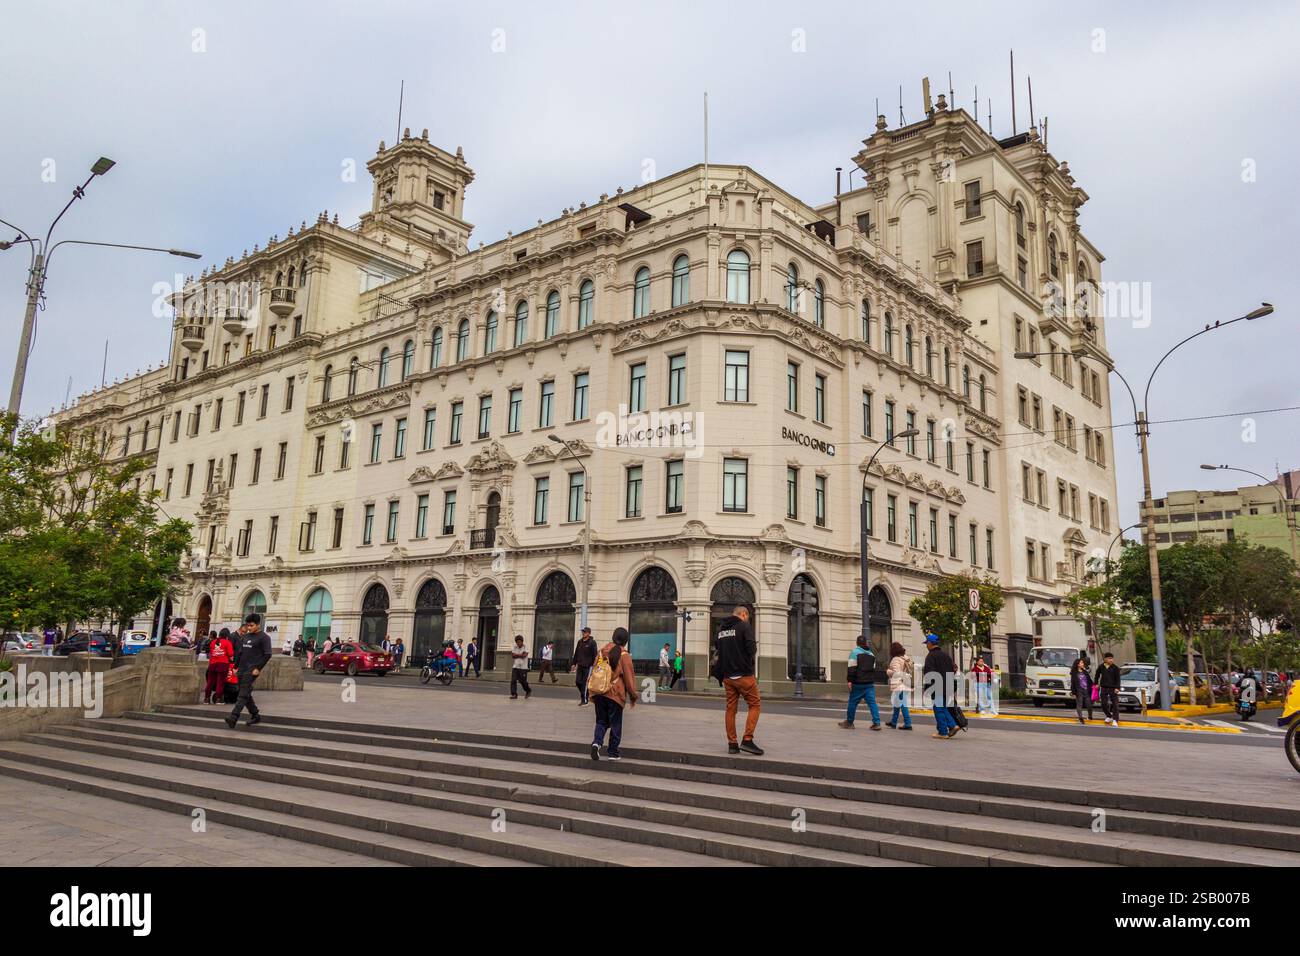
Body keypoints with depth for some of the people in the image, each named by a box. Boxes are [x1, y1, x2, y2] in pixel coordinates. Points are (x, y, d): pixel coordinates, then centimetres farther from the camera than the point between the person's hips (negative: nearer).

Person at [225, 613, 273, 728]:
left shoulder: (263, 637, -6)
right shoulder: (245, 636, 16)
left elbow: (267, 655, -12)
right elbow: (240, 653, 21)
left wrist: (258, 668, -17)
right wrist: (236, 667, 15)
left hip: (251, 670, -8)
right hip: (242, 670, 8)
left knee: (243, 694, -15)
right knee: (246, 694, 11)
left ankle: (233, 718, -23)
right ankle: (255, 715, 23)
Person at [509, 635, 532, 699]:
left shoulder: (525, 648, -4)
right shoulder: (514, 648, 7)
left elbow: (524, 655, -18)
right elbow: (513, 655, -6)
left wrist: (516, 655, -8)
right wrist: (520, 655, -11)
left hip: (523, 667, -3)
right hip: (515, 667, 3)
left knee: (523, 681, 2)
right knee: (513, 680, -8)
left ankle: (528, 691, 28)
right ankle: (514, 694, -4)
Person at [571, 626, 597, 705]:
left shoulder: (592, 643, -6)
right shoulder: (580, 642, 11)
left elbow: (594, 655, -9)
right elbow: (576, 653, 17)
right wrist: (574, 663, 13)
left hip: (588, 666, -6)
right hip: (580, 666, 6)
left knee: (585, 683, -4)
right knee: (578, 681, 4)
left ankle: (585, 700, 3)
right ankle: (582, 694, 26)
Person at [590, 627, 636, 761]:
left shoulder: (602, 651, 4)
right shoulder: (624, 655, -10)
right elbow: (629, 677, -7)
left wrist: (593, 694, 20)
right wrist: (633, 696, 5)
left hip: (599, 693, 4)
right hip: (615, 694, -4)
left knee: (601, 721, 15)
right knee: (615, 724, 9)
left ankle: (597, 742, -9)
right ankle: (613, 752, 13)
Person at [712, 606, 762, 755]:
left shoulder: (720, 628, 15)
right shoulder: (744, 626, -8)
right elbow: (751, 649, -16)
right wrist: (754, 650, 4)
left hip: (727, 676, 7)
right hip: (743, 674, -7)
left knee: (731, 708, 9)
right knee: (755, 704, 2)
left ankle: (732, 744, 9)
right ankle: (747, 740, -9)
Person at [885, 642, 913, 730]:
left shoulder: (896, 659, -13)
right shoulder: (906, 659, 12)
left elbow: (895, 673, -18)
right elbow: (909, 671, 15)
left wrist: (888, 671, -2)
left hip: (899, 685, -9)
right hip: (906, 685, 9)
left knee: (902, 705, -5)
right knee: (897, 703, 18)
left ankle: (908, 724, -7)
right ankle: (893, 722, 28)